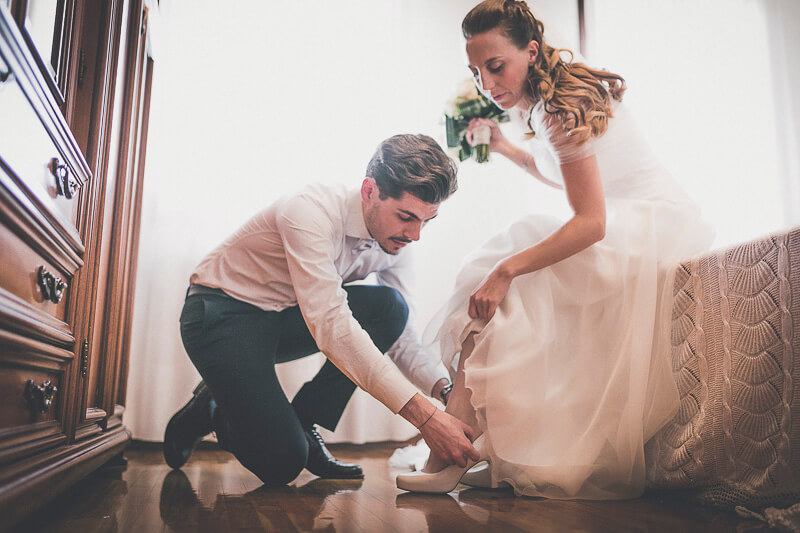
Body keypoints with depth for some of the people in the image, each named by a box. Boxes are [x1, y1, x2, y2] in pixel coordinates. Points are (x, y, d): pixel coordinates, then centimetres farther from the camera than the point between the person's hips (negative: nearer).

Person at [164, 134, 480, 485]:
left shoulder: (395, 243, -7)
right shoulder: (312, 212, -30)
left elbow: (401, 341, -4)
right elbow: (330, 325, -39)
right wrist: (424, 416, -43)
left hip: (285, 317, 7)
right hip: (222, 315, -6)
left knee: (389, 307, -19)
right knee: (281, 463, -20)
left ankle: (303, 421, -7)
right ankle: (210, 408, 10)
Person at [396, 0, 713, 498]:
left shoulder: (563, 106, -19)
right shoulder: (553, 95, 9)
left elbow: (591, 222, -25)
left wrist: (506, 270, -28)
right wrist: (505, 147, 13)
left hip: (651, 229, -9)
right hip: (624, 228, 9)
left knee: (506, 290, -16)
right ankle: (502, 459, -2)